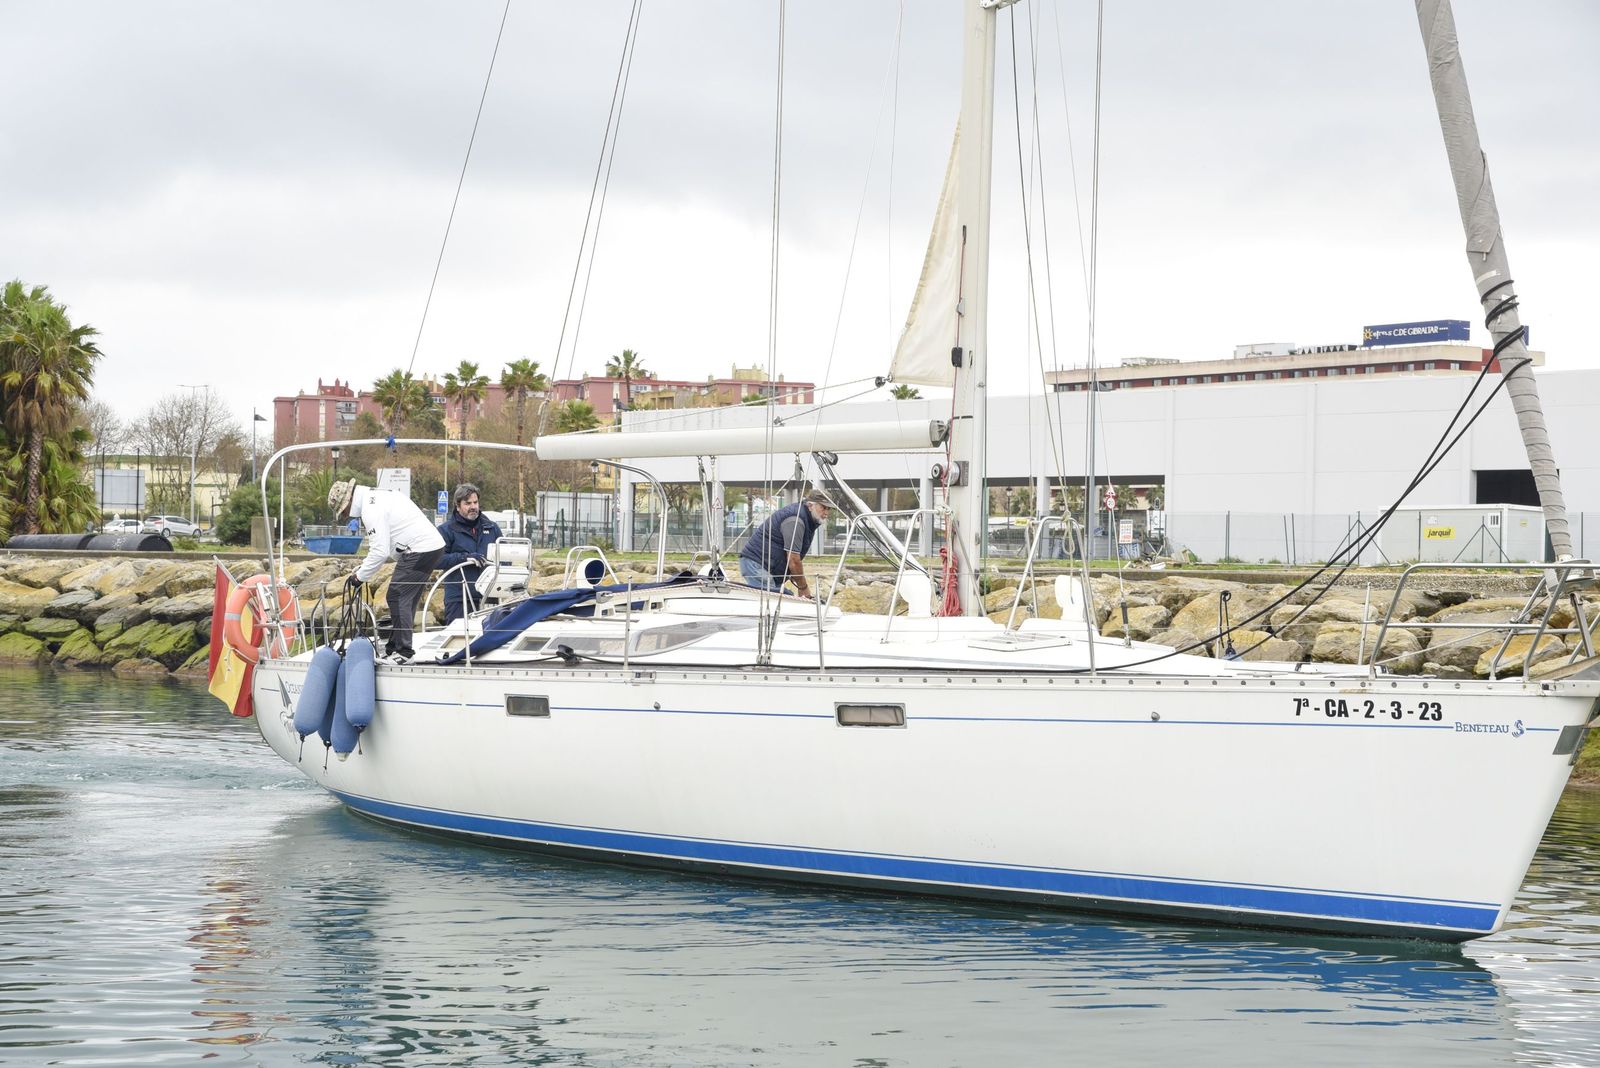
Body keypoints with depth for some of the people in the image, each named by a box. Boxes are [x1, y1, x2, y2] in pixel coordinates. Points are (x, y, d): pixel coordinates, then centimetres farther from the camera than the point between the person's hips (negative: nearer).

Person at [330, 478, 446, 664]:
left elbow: (380, 551, -18)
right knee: (406, 599, 14)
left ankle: (403, 652, -7)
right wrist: (363, 569, 18)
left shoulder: (371, 510, -14)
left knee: (397, 598, -8)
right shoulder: (378, 496, 19)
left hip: (419, 550, -10)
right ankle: (394, 649, 18)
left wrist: (360, 577, -8)